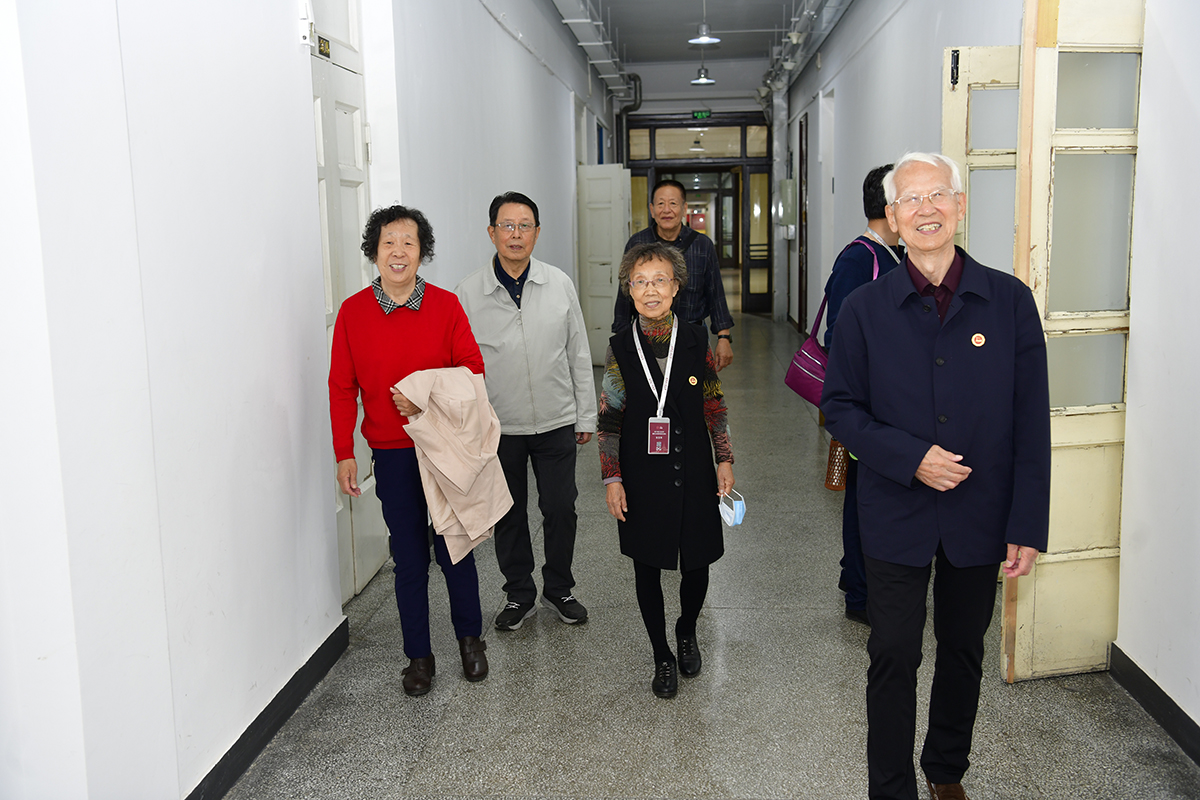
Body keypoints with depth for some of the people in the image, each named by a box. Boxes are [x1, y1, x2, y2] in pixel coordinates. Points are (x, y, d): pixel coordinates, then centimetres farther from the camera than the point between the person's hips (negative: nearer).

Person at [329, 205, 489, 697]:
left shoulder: (446, 305, -4)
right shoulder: (353, 312, -3)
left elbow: (472, 368, -2)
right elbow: (342, 388, 1)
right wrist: (344, 454, -1)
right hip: (392, 453, 0)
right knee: (409, 557, 8)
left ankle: (470, 638, 31)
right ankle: (418, 655, 23)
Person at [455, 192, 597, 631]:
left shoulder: (559, 284, 0)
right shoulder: (468, 293, -5)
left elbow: (579, 355, 5)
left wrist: (586, 416, 5)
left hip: (556, 422, 1)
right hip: (498, 427, 0)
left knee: (560, 510, 8)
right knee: (508, 515, 11)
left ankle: (559, 589, 29)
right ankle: (519, 594, 30)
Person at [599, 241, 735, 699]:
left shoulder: (695, 341, -2)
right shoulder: (620, 348, -4)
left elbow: (714, 407, 6)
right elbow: (609, 420, -1)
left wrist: (725, 460, 3)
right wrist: (612, 479, -4)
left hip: (693, 474, 1)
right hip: (642, 480, 0)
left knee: (697, 562, 9)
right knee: (647, 568, 9)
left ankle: (687, 631, 40)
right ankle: (663, 657, 28)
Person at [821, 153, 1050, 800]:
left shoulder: (1010, 301, -4)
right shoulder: (864, 308, -4)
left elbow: (1031, 423, -4)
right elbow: (840, 407, -2)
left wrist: (1029, 525, -7)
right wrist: (910, 457, -17)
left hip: (980, 519, 1)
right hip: (896, 518, -1)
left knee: (964, 653, 18)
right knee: (893, 659, 7)